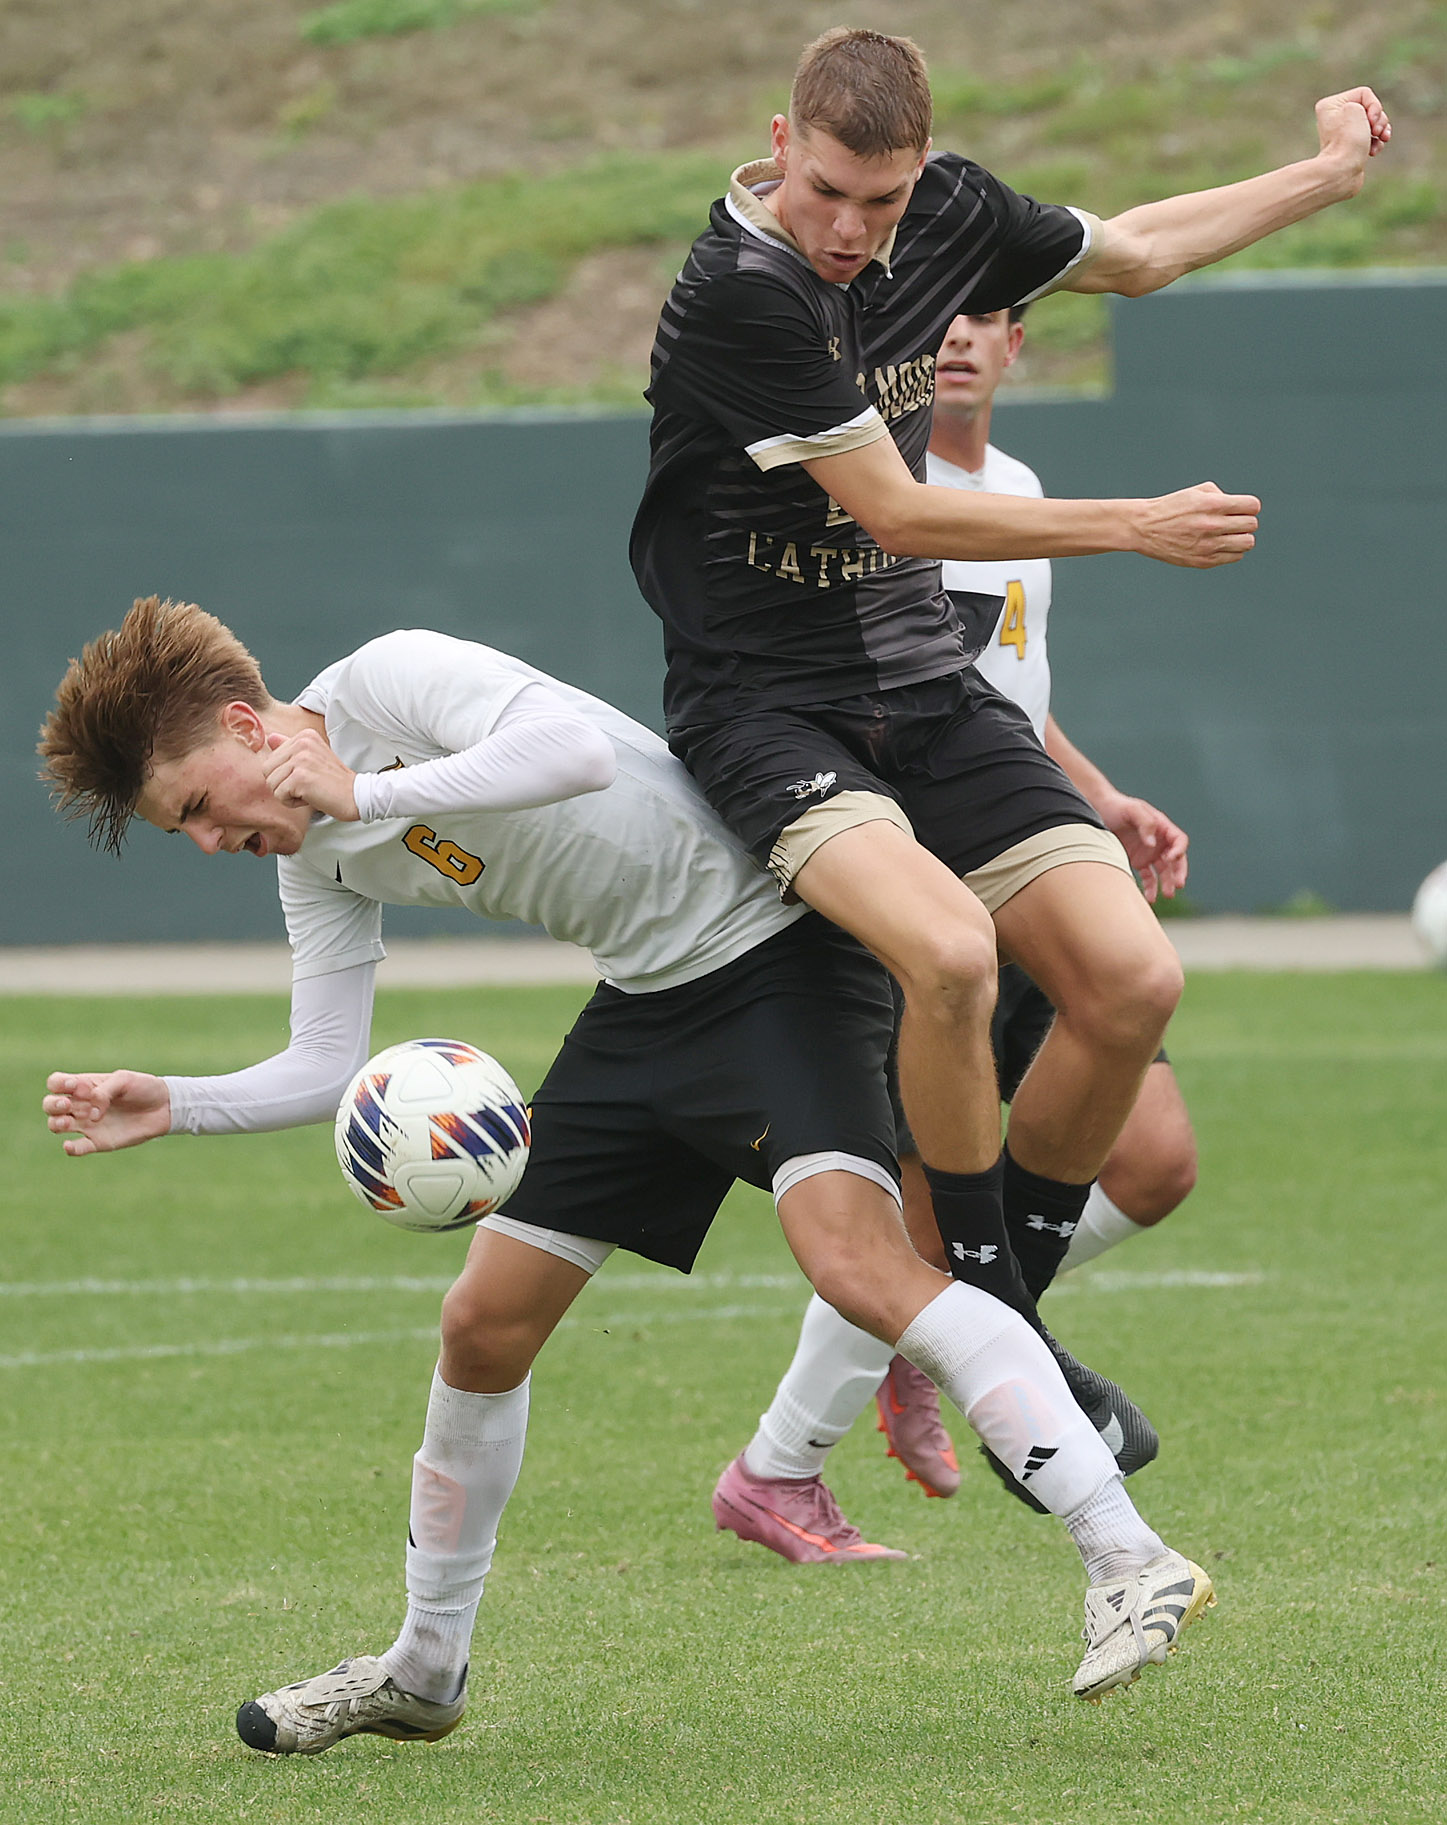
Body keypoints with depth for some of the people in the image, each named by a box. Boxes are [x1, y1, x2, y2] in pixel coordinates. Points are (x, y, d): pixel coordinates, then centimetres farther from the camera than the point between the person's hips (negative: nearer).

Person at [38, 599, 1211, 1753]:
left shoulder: (391, 677, -18)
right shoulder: (312, 854, 9)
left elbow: (578, 750, -35)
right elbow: (327, 1068, 10)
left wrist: (360, 794, -30)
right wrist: (172, 1108, -6)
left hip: (778, 947, -9)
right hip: (647, 998, 9)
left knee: (857, 1265, -29)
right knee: (486, 1324, 8)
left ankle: (1132, 1564, -31)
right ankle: (423, 1673, 26)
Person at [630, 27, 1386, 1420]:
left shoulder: (948, 216, 1)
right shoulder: (742, 294, -21)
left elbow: (1130, 251, 23)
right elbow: (901, 515, -18)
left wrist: (1328, 174, 28)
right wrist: (1142, 527, -14)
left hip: (924, 689, 7)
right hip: (765, 699, -7)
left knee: (1131, 981, -10)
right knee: (948, 947, -33)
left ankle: (1004, 1296, 11)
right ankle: (982, 1303, -14)